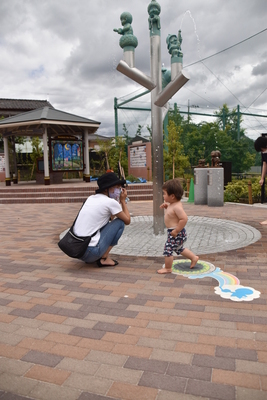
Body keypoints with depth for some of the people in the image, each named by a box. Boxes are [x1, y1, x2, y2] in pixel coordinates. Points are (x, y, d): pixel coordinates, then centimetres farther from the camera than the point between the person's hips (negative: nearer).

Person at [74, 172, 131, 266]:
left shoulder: (90, 198, 15)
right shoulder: (111, 202, -7)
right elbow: (127, 221, 6)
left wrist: (119, 202, 22)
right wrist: (123, 201, 15)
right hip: (91, 253, -8)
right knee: (120, 222, 4)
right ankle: (104, 258, 1)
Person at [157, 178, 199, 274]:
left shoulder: (177, 206, -26)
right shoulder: (173, 204, 4)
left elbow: (184, 218, -32)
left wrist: (176, 231, -27)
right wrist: (167, 206, 6)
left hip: (176, 233, -11)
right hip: (172, 231, 11)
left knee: (168, 249, -2)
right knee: (180, 249, 26)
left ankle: (167, 268, 12)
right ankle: (194, 257, 40)